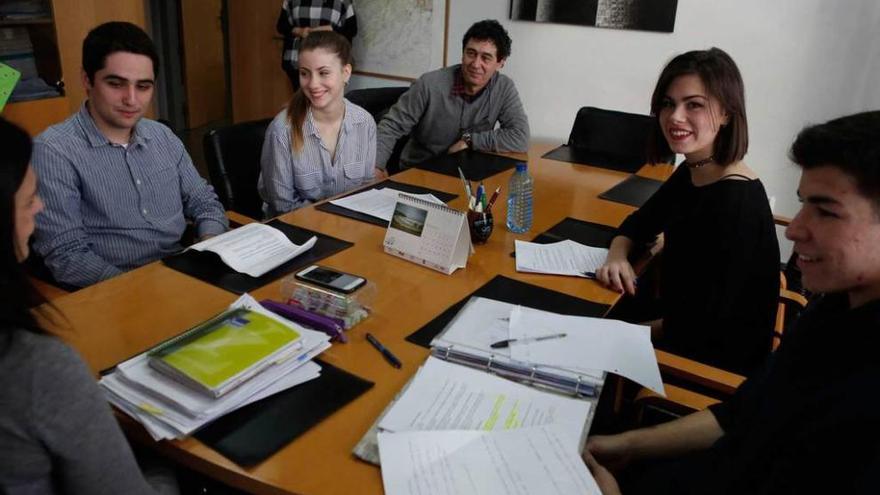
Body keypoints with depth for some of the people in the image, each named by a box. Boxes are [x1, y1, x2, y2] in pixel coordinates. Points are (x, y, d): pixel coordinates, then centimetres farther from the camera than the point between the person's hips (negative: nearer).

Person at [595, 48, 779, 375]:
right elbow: (640, 223, 12)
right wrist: (617, 256, -9)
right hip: (680, 327, 7)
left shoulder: (737, 203, -25)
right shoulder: (690, 173, 0)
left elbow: (704, 323, -24)